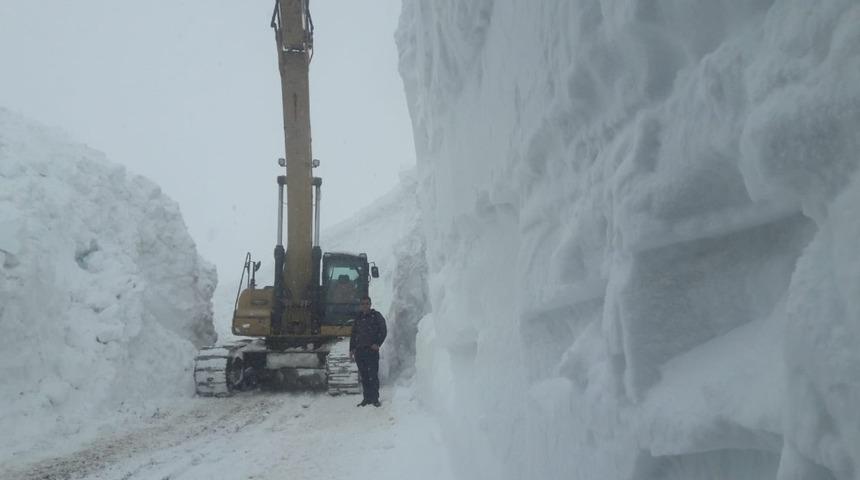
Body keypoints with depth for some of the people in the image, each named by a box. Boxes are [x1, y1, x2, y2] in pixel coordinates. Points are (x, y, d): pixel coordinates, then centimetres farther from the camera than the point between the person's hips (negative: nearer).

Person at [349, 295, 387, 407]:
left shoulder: (376, 316, 3)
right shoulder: (358, 318, 16)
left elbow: (383, 331, 0)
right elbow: (353, 334, 21)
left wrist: (377, 344, -9)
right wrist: (352, 349, 14)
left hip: (372, 350, -4)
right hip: (359, 351, 5)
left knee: (373, 375, -7)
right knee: (364, 376, 6)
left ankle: (375, 398, -2)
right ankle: (367, 398, 11)